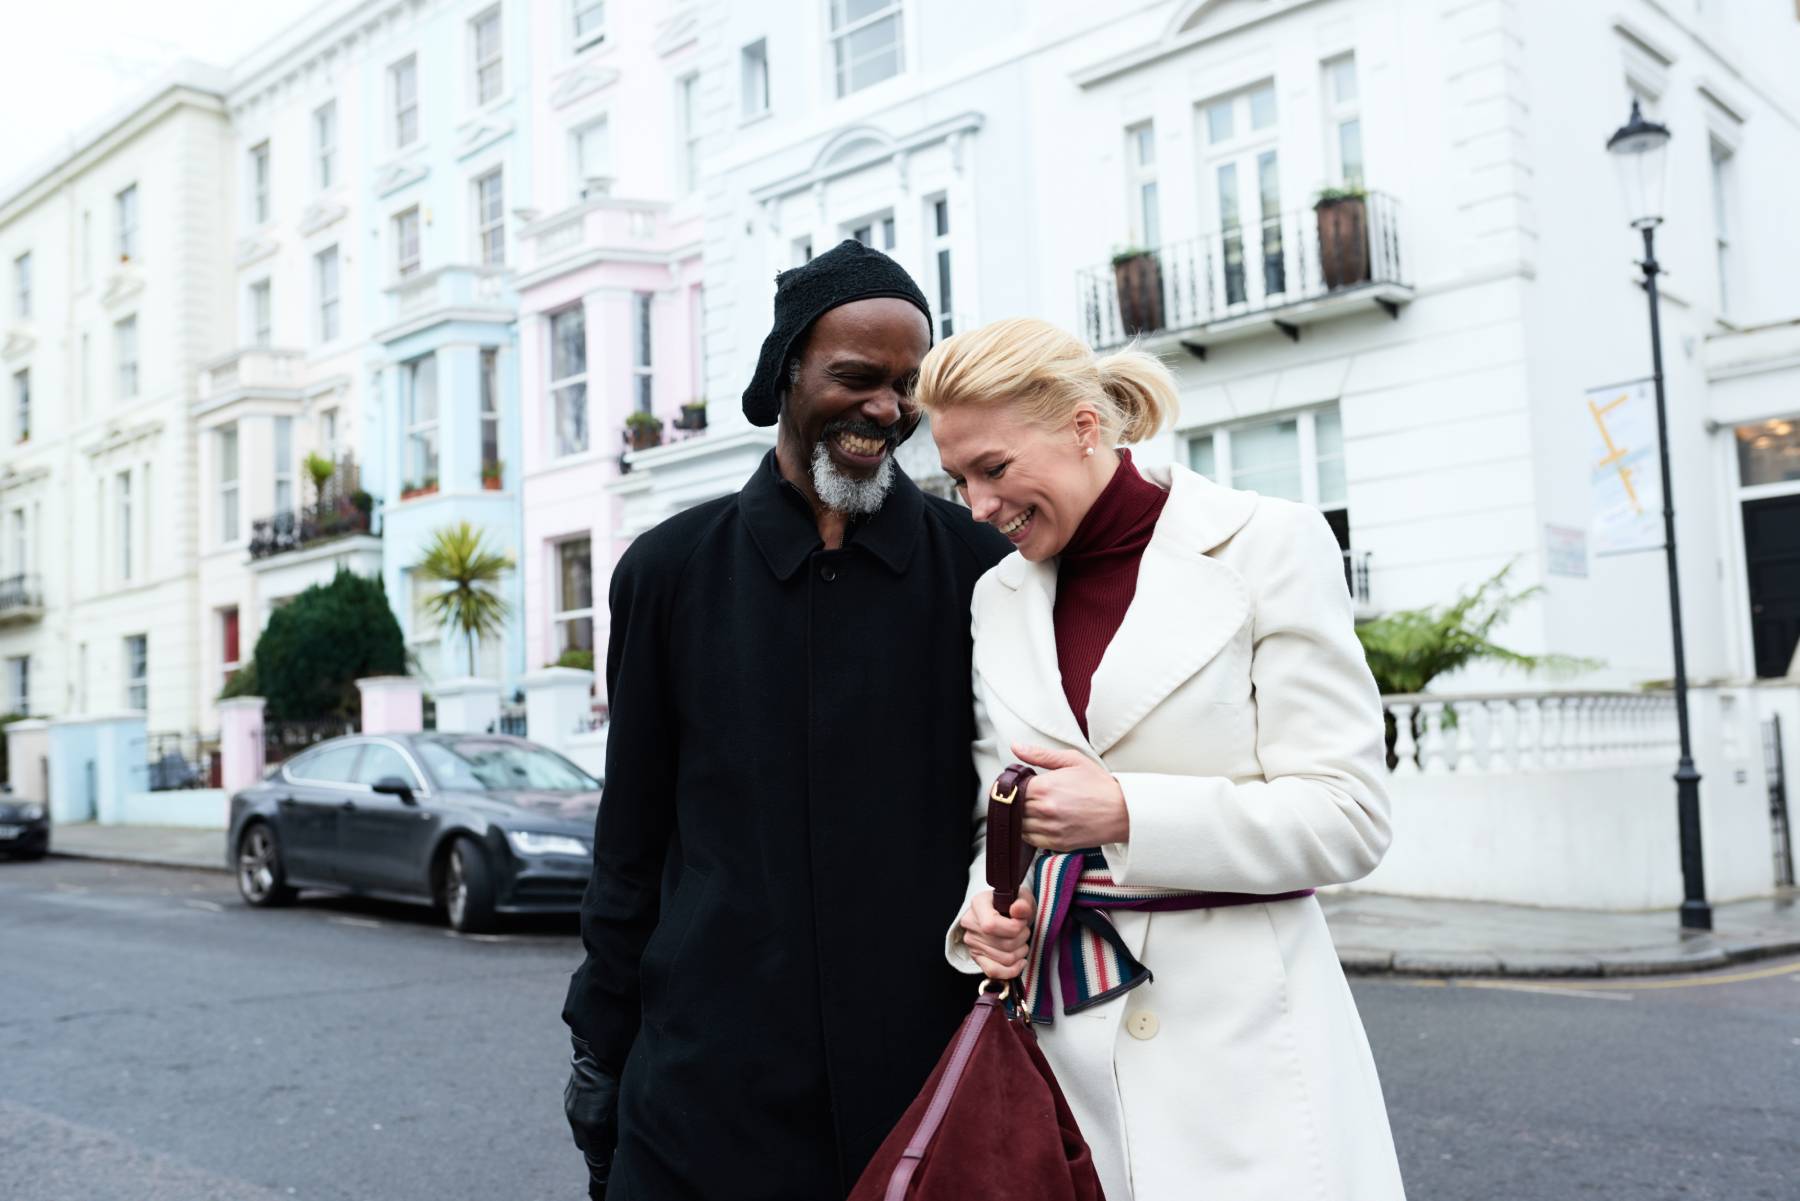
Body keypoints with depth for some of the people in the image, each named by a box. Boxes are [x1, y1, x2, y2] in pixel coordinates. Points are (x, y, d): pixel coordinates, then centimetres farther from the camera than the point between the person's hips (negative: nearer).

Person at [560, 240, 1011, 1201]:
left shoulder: (981, 571, -1)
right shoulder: (671, 571, 2)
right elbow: (631, 849, 6)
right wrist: (600, 1058, 7)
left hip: (933, 1077, 0)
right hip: (708, 1078, 1)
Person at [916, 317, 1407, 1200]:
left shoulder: (1266, 546, -5)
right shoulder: (998, 596, 11)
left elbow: (1347, 815, -9)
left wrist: (1127, 812, -19)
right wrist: (983, 910, -4)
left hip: (1236, 1033, -4)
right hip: (1053, 1029, 4)